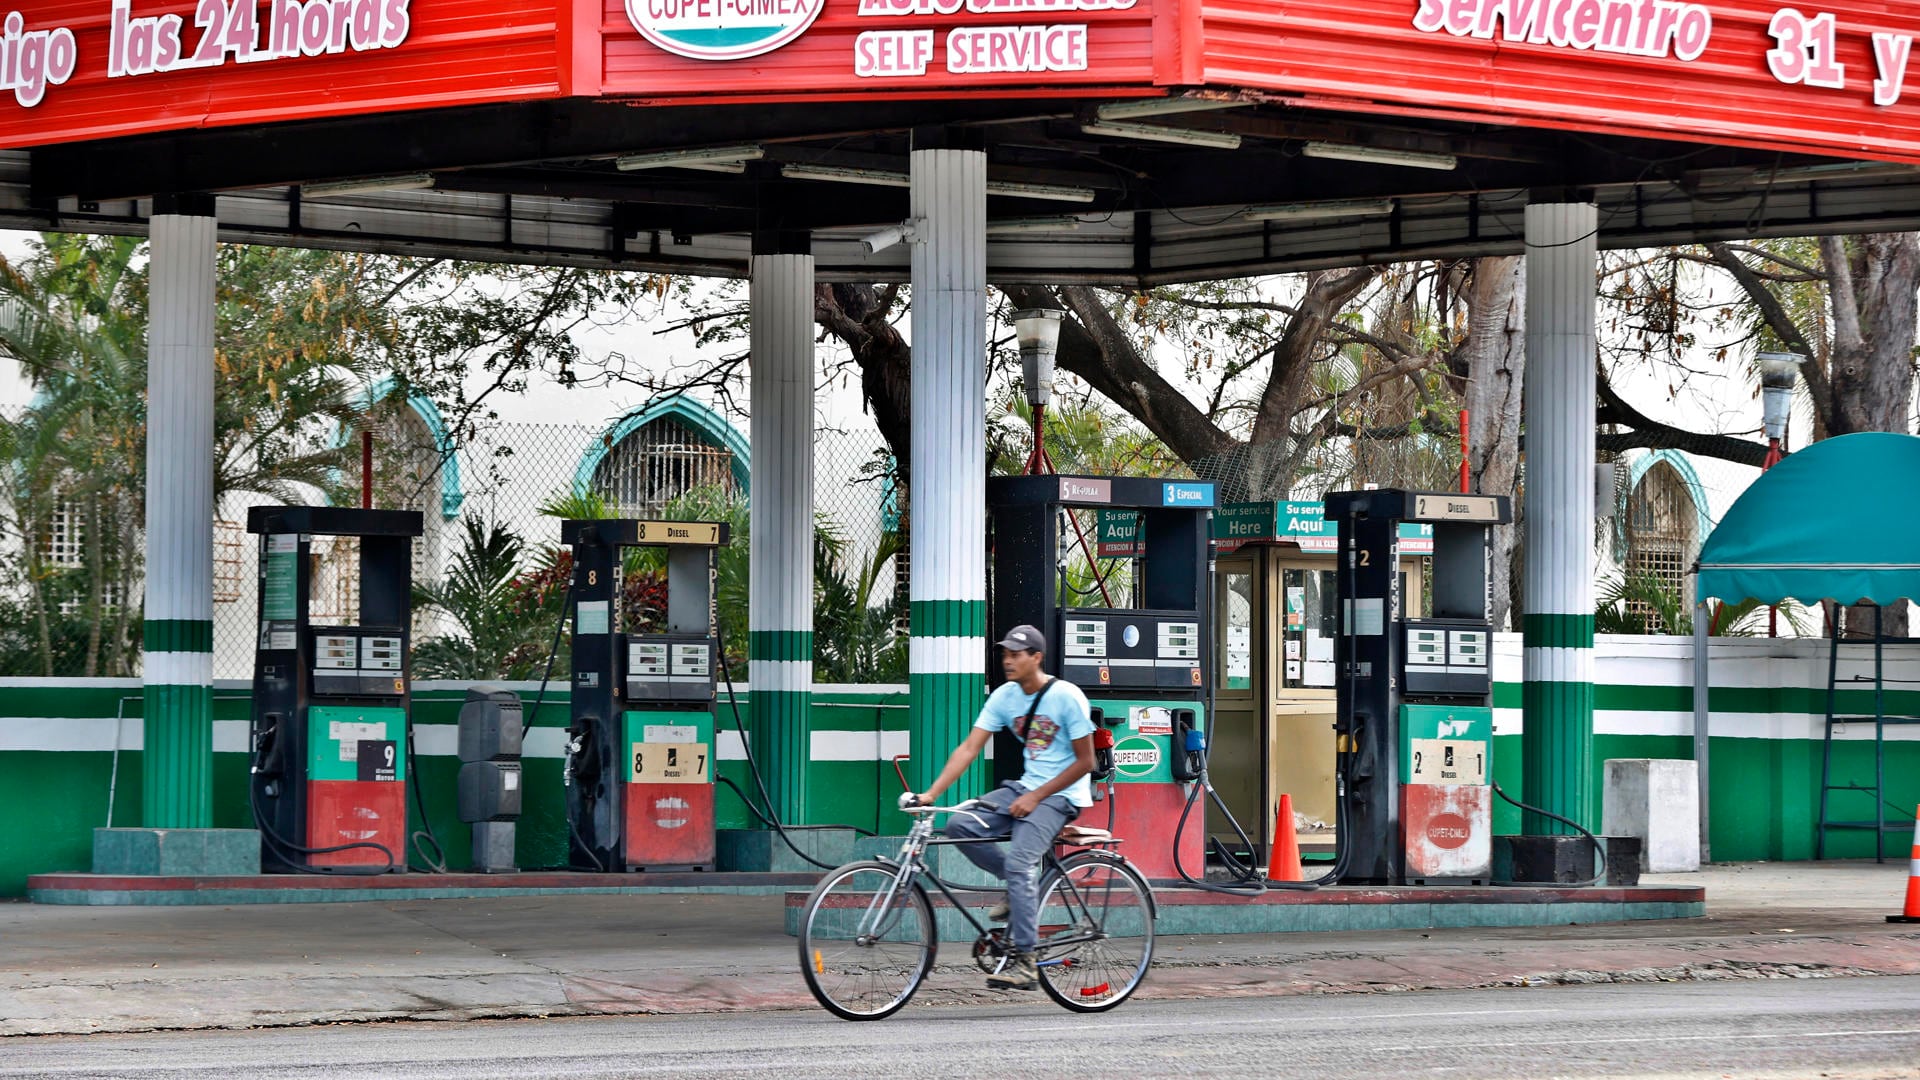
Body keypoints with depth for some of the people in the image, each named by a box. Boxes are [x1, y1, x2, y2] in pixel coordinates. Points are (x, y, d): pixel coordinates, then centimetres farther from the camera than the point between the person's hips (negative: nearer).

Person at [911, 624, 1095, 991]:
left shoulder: (1066, 696, -13)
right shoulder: (1005, 696, 3)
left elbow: (1085, 761, -11)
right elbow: (969, 748, -1)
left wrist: (1035, 798, -16)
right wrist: (931, 793, -13)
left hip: (1061, 795, -7)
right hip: (1025, 787, 7)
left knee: (1018, 861, -26)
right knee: (959, 826, -13)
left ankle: (1025, 964, -24)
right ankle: (1021, 889, 5)